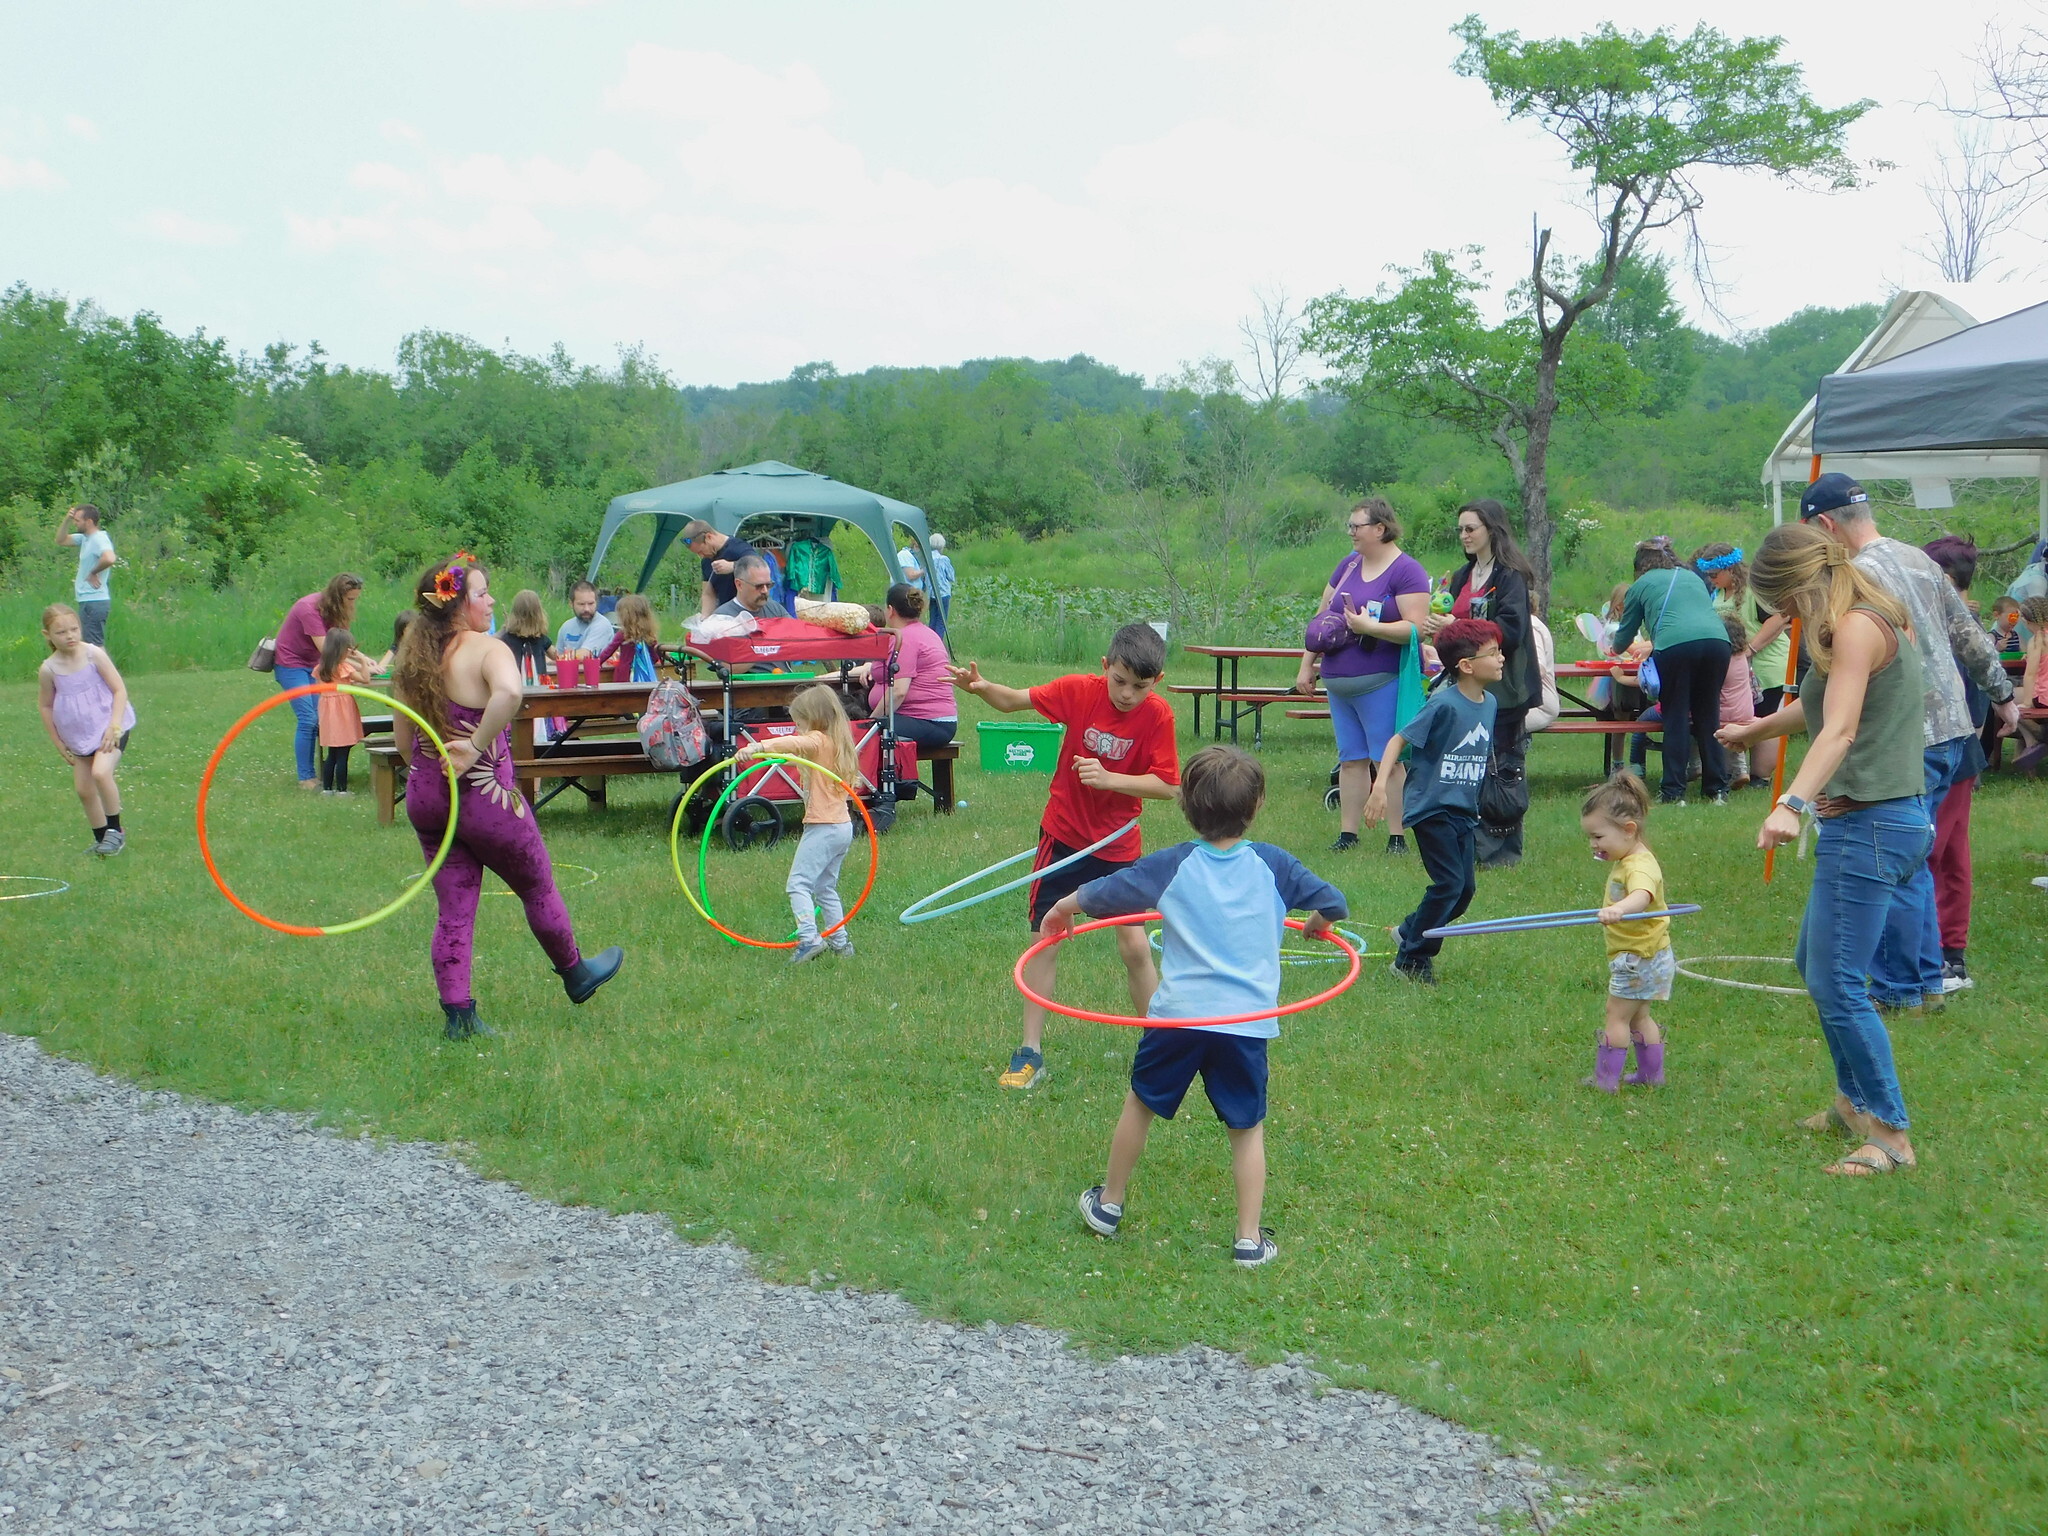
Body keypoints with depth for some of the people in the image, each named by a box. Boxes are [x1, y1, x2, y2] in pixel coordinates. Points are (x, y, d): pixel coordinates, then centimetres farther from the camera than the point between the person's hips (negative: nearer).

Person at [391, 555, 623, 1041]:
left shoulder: (414, 657, 6)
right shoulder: (487, 649, -15)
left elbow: (402, 738, 9)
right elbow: (508, 694, -39)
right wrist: (476, 748, -28)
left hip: (424, 796, 6)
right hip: (485, 796, -6)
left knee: (453, 909, 11)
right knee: (538, 886, 16)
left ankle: (459, 1015, 10)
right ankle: (576, 975, 36)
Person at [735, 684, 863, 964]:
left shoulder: (818, 741, -12)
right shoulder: (838, 742, 16)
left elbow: (792, 743, -34)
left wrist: (756, 747, -46)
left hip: (823, 827, -10)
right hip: (843, 825, 10)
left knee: (798, 883, -12)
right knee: (826, 887, 19)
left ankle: (809, 938, -23)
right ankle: (840, 941, 20)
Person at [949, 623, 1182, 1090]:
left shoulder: (1157, 715, -14)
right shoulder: (1079, 691, -12)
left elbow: (1169, 785, -16)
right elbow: (1014, 701, -1)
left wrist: (1109, 779, -27)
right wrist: (982, 688, -22)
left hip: (1118, 844, -1)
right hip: (1063, 836, 1)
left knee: (1135, 946, -4)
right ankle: (1030, 1052, 11)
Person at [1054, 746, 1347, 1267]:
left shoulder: (1171, 865, 0)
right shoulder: (1272, 865, 0)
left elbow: (1097, 893, 7)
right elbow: (1333, 903, 8)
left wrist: (1059, 911, 26)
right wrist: (1317, 925, 31)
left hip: (1177, 1014, 0)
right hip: (1247, 1020, 0)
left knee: (1141, 1104, 19)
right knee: (1247, 1128, 11)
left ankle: (1108, 1205, 33)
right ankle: (1249, 1238, 10)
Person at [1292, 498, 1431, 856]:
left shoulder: (1407, 571, -8)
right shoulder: (1348, 565, 14)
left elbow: (1416, 627, -16)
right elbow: (1321, 616, 19)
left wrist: (1370, 627, -25)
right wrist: (1306, 665, 15)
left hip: (1380, 682, -7)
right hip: (1338, 680, 7)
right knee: (1350, 758, 10)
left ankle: (1396, 837, 1)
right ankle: (1347, 833, 14)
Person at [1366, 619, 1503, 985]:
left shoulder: (1490, 703, 4)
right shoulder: (1444, 704, -19)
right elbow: (1399, 739, -15)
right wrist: (1380, 787, -23)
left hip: (1464, 811, 8)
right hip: (1431, 807, -8)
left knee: (1466, 888, 8)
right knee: (1449, 884, -10)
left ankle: (1411, 931, 31)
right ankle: (1410, 959, 5)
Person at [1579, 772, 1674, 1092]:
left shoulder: (1640, 866, -26)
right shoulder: (1625, 861, 8)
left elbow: (1641, 895, -50)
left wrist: (1619, 909, -69)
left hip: (1640, 957, -11)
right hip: (1637, 955, 11)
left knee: (1617, 1016, -3)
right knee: (1638, 1018, 19)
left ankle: (1605, 1080, 2)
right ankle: (1652, 1074, 28)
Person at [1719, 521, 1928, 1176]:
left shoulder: (1857, 627, -14)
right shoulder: (1879, 623, 17)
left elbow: (1839, 729, -29)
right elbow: (1818, 705, 35)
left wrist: (1791, 803, -42)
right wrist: (1753, 730, 51)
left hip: (1869, 825, -11)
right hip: (1892, 820, 11)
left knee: (1838, 986, -7)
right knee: (1816, 963, 23)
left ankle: (1892, 1135, -2)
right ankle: (1854, 1100, 35)